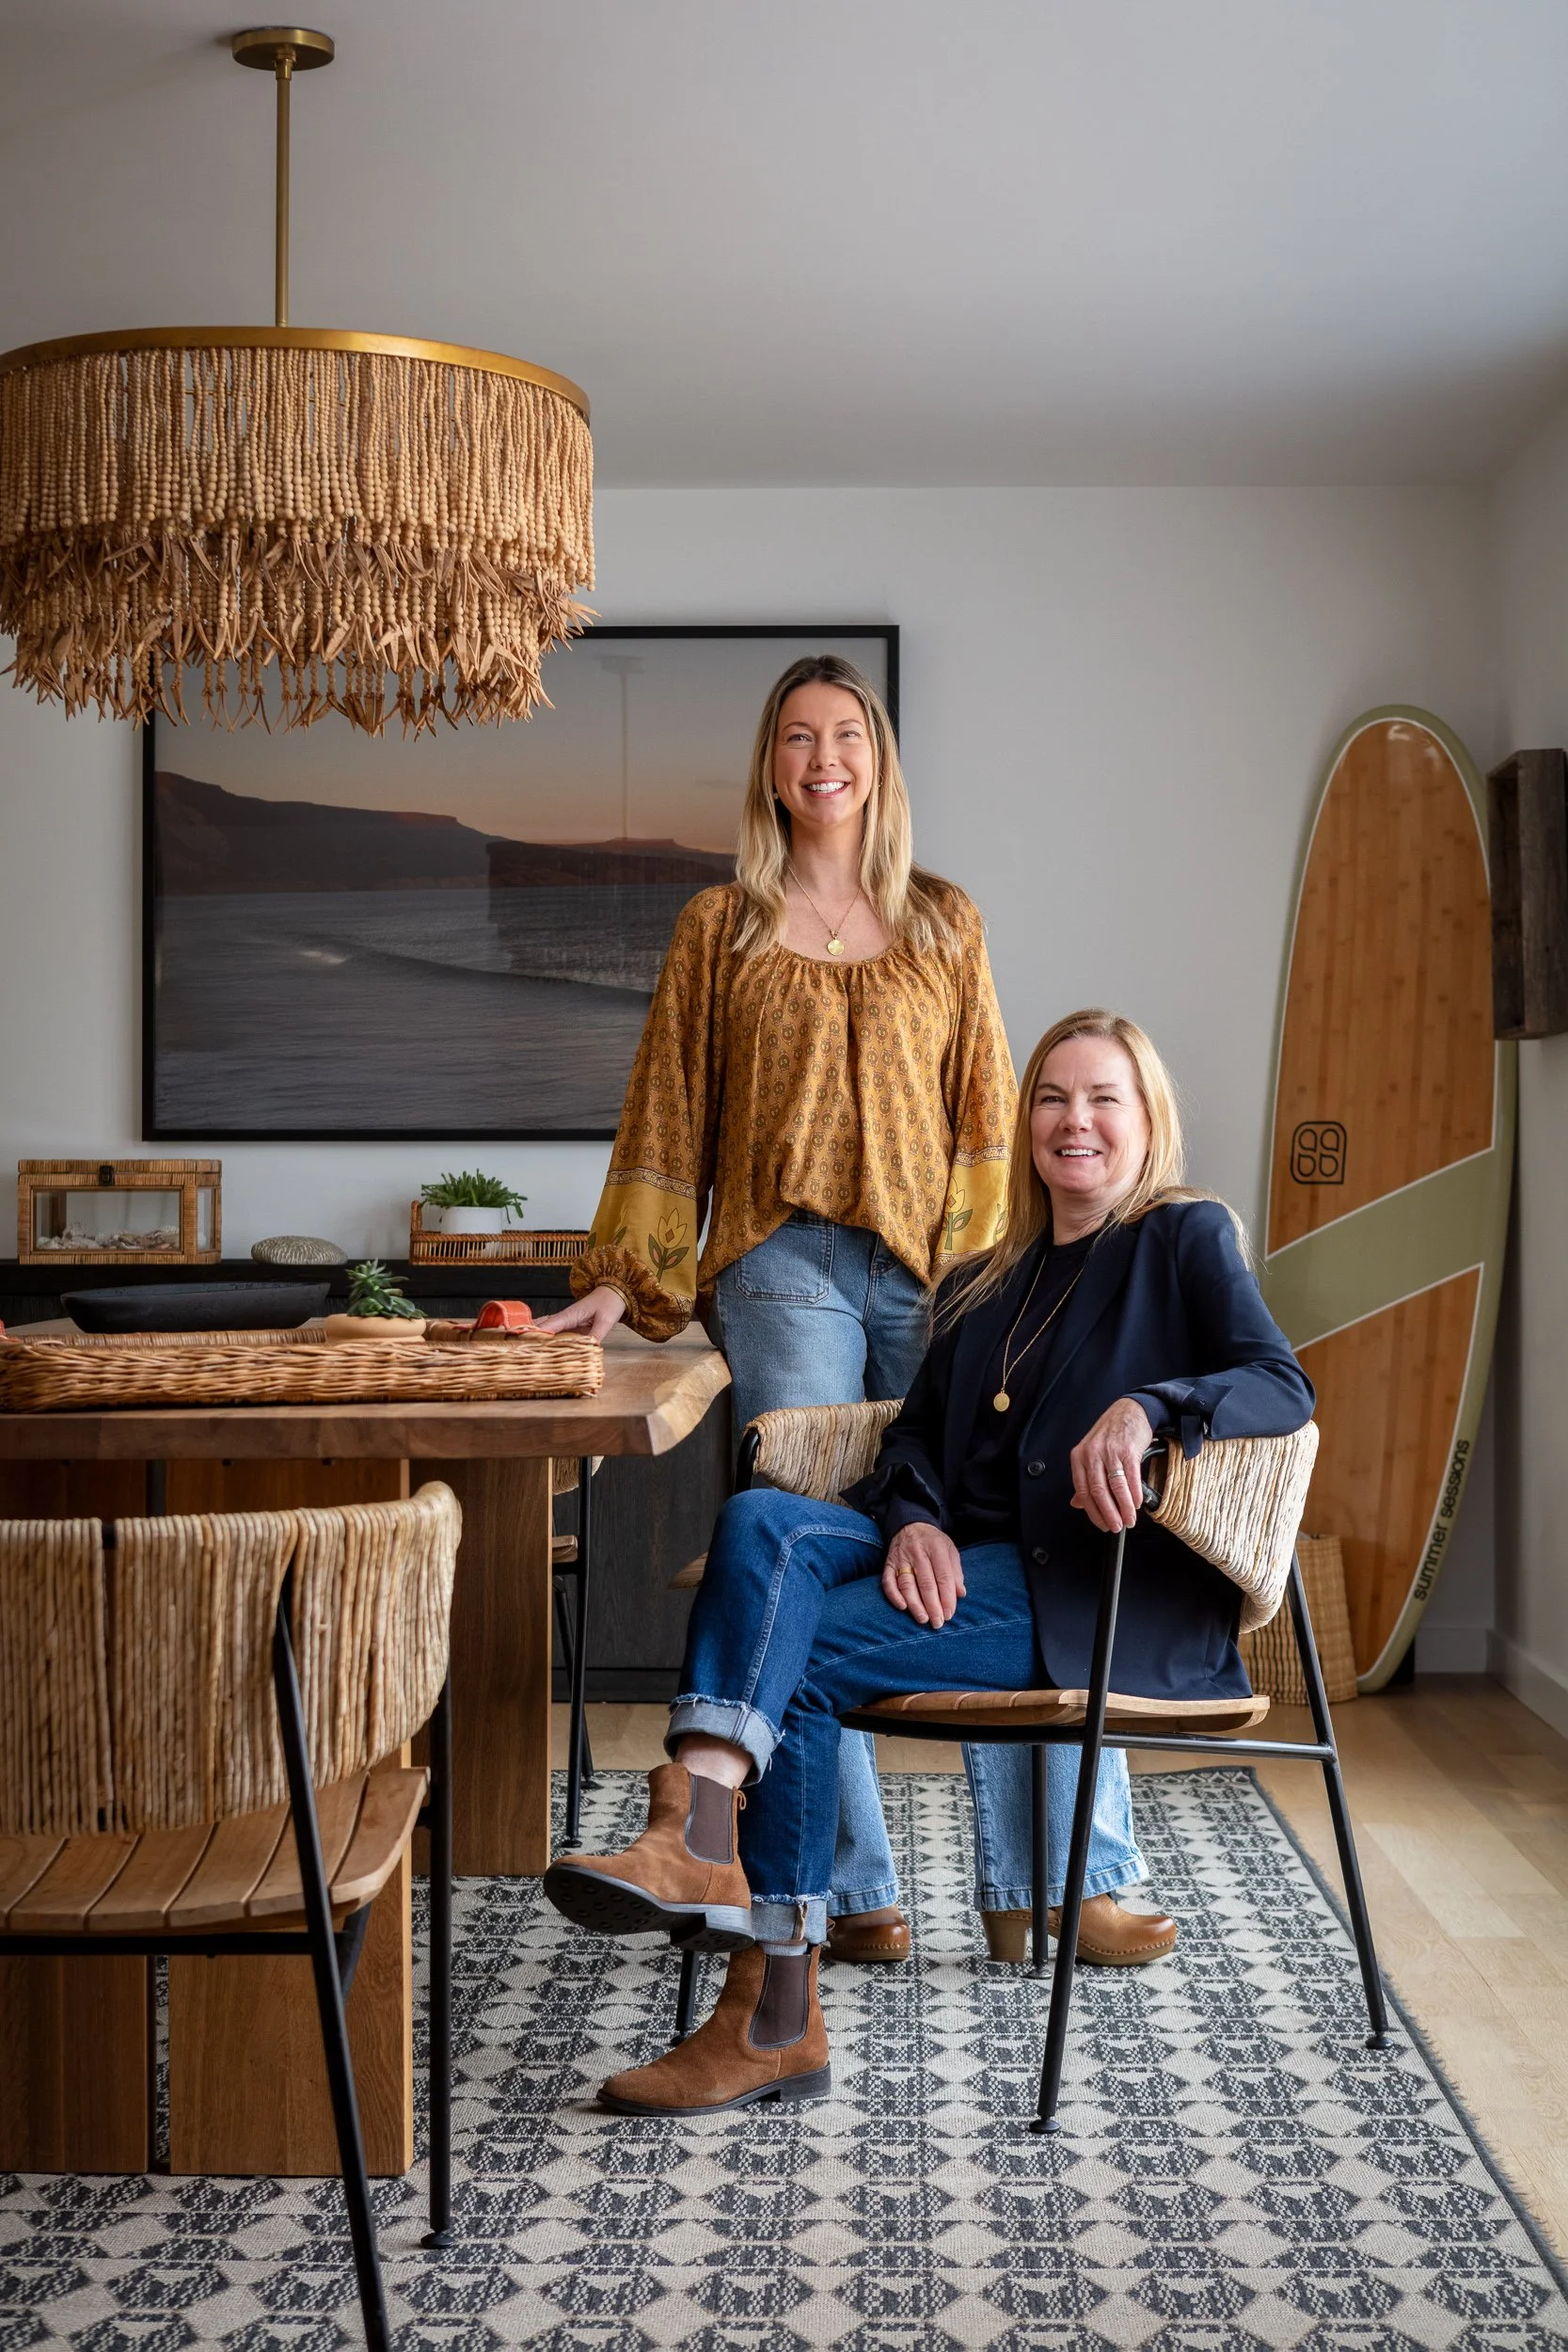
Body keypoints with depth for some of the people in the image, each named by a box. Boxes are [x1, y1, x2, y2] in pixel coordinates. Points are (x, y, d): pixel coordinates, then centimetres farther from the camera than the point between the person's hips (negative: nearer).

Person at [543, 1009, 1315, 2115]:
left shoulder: (1185, 1236, 6)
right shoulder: (987, 1282, 26)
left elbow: (1283, 1384, -9)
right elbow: (917, 1434, 17)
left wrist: (1146, 1407, -29)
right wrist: (915, 1522, -7)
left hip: (1104, 1588, -6)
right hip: (965, 1565, 6)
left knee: (804, 1657, -25)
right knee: (761, 1520, -23)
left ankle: (774, 2015, -27)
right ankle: (696, 1838, -38)